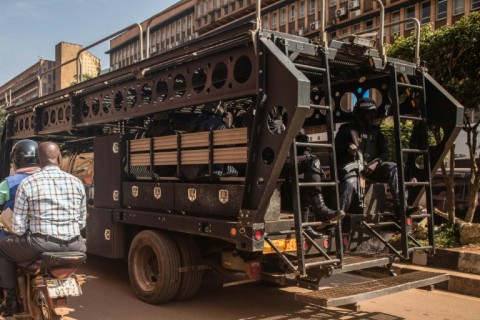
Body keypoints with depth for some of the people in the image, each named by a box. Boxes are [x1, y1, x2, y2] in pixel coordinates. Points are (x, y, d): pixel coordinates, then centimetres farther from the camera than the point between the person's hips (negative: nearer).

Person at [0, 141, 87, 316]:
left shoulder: (27, 183, -4)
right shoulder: (77, 182, 4)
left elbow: (18, 227, -3)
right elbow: (82, 221, 9)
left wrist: (18, 233, 19)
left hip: (40, 244, -2)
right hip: (72, 245, 3)